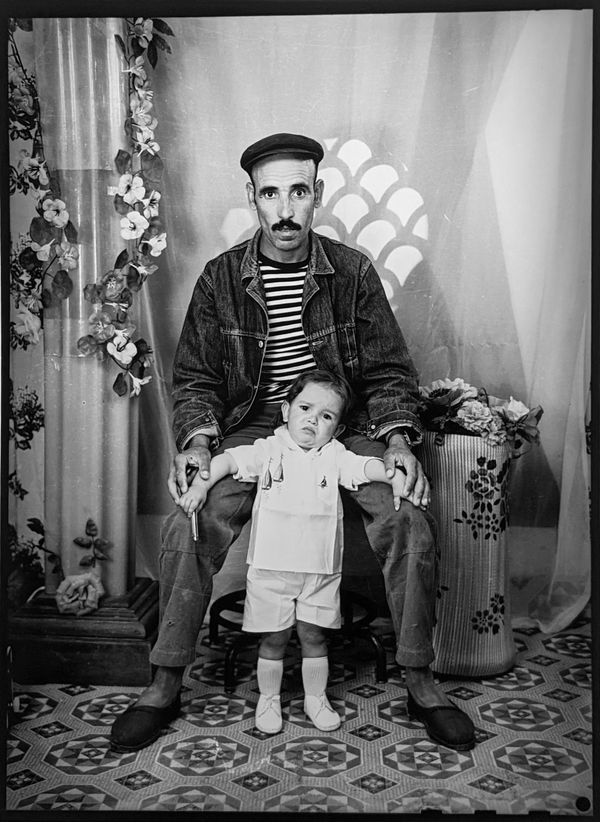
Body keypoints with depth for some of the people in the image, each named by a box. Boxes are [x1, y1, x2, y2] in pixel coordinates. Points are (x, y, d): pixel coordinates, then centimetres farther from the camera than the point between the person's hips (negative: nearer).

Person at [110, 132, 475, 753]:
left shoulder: (353, 272, -1)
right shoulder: (220, 278, 0)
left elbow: (388, 370, 2)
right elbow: (195, 377, 3)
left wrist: (397, 439, -16)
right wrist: (196, 441, -17)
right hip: (251, 427, 0)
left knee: (409, 519, -22)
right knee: (189, 525, -23)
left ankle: (419, 682, -3)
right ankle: (165, 684, -3)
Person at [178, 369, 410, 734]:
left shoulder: (334, 456, 4)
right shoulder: (269, 450, 0)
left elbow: (367, 466, -6)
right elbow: (228, 459, -7)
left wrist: (397, 476, -24)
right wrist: (200, 485, -21)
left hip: (321, 568, 1)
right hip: (271, 567, -1)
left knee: (314, 636, 11)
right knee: (274, 638, 8)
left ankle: (316, 697, 30)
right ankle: (268, 699, 26)